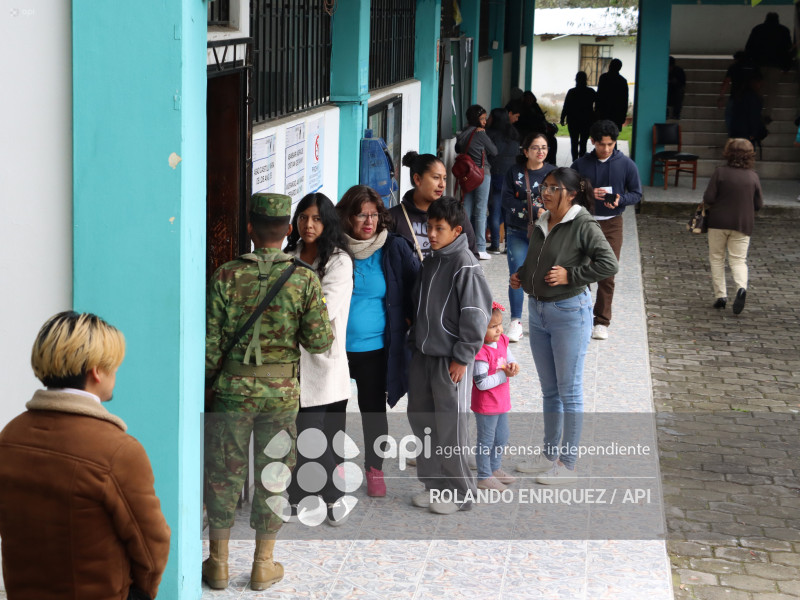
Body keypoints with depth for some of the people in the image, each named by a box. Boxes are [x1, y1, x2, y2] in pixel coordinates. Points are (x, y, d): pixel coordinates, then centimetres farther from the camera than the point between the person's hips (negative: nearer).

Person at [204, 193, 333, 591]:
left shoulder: (226, 276, -9)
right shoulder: (304, 279, -8)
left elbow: (211, 339, -7)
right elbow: (320, 341, -9)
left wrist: (208, 383, 6)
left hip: (233, 387, 0)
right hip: (282, 391, 0)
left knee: (224, 470, 10)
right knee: (273, 472, 12)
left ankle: (218, 562, 17)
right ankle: (264, 564, 19)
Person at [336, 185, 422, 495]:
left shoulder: (395, 249, -5)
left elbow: (415, 286, 6)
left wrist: (410, 319, 1)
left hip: (375, 345, 0)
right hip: (335, 344, 0)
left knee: (374, 408, 10)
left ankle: (374, 469, 26)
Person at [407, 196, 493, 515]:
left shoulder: (464, 265, -16)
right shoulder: (430, 262, 10)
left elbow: (476, 315, -17)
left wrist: (462, 357, -16)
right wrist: (415, 343, 15)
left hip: (451, 359, -9)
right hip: (424, 355, 9)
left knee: (450, 427, -2)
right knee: (420, 418, 14)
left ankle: (460, 492, 10)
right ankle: (435, 485, 26)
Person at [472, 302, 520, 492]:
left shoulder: (502, 342, -1)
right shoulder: (480, 353, -28)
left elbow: (510, 359, 13)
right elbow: (482, 383, -28)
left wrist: (513, 366, -11)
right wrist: (504, 374, -25)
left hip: (501, 402, 9)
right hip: (486, 406, -9)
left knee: (502, 438, 21)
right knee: (486, 441, 5)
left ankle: (495, 469, 38)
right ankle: (484, 477, 17)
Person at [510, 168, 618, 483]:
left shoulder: (583, 225, -14)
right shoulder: (541, 225, 8)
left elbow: (609, 264, -20)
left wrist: (570, 275, -20)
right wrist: (521, 276, 4)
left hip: (569, 312, -8)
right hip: (538, 311, 8)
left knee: (569, 390, 0)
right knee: (549, 389, 17)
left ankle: (567, 464, 7)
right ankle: (549, 454, 28)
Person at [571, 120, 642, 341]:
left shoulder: (626, 165, -1)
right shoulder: (581, 164, 0)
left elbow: (636, 193, 4)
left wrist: (620, 200, -16)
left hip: (612, 224, -1)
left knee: (607, 275, -2)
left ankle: (602, 321, 7)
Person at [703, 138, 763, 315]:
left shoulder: (720, 172, -11)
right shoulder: (753, 176, -4)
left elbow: (708, 198, -13)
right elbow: (759, 204, 1)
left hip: (719, 222, -2)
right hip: (743, 224, 2)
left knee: (716, 258, 12)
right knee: (738, 259, 5)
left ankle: (720, 295, 7)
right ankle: (741, 287, -22)